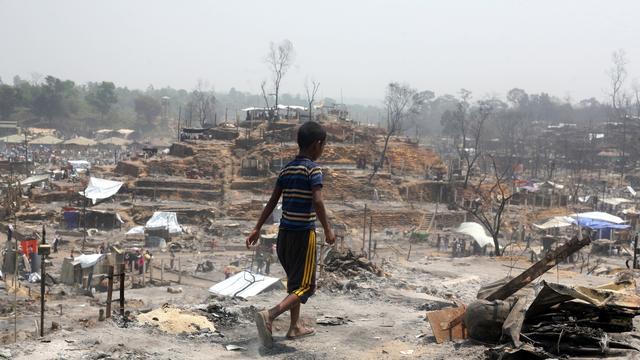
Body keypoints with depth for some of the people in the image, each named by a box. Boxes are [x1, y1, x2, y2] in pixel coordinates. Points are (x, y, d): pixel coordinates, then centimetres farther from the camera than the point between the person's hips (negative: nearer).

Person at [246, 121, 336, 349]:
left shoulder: (287, 169, 9)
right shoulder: (313, 169, -12)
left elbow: (272, 202, 10)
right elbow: (317, 201, -23)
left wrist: (257, 229, 13)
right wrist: (327, 230, -13)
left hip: (285, 233, 7)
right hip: (304, 234, -7)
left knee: (295, 280, 21)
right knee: (305, 285, -3)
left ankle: (295, 327, 28)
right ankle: (269, 315, -22)